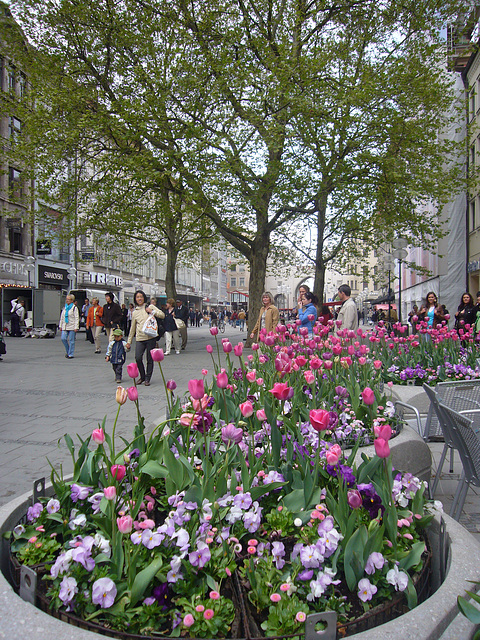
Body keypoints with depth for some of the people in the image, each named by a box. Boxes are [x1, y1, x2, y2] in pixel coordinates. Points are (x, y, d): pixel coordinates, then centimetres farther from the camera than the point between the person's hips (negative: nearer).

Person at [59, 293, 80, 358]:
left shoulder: (74, 308, -3)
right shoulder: (64, 308, 15)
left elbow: (77, 318, -7)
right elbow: (62, 317, 20)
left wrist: (76, 327, -12)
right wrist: (60, 325, 15)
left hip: (72, 327, -5)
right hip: (65, 327, 5)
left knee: (71, 340, -1)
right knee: (63, 338, -7)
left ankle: (71, 354, 6)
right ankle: (68, 351, 13)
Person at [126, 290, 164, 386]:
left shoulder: (150, 307, 9)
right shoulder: (134, 313, 16)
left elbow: (162, 315, 4)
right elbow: (132, 328, 20)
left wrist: (152, 312, -9)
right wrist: (129, 341, 20)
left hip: (151, 337, -2)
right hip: (139, 338, 2)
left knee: (150, 359, 1)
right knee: (138, 358, -11)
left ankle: (147, 378, 14)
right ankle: (142, 376, 10)